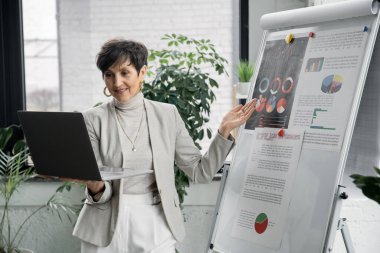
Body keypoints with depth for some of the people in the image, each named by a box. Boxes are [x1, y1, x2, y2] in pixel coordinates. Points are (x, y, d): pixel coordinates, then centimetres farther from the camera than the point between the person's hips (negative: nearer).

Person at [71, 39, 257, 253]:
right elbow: (99, 191, -5)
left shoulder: (167, 114, 2)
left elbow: (201, 172, 1)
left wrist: (225, 130, -8)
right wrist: (96, 188, -27)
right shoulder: (93, 119, -3)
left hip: (156, 227, 1)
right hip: (107, 228, -1)